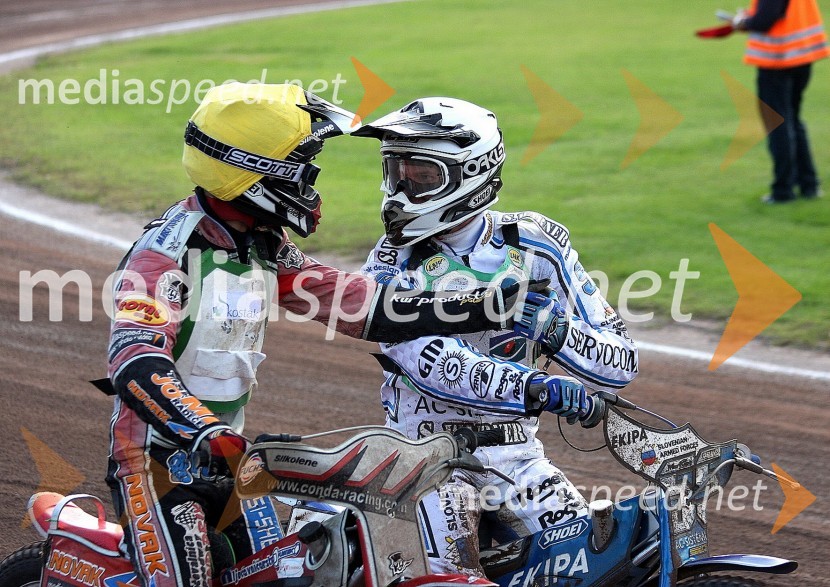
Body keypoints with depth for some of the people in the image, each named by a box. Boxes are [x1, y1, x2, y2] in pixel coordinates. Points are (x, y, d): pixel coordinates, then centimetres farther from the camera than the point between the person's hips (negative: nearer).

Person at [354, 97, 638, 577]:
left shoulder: (537, 245, 1)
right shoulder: (393, 262, -4)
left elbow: (621, 363, 0)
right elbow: (427, 360, -23)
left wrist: (556, 331, -22)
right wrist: (535, 388, -36)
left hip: (516, 455, 2)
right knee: (451, 575, -26)